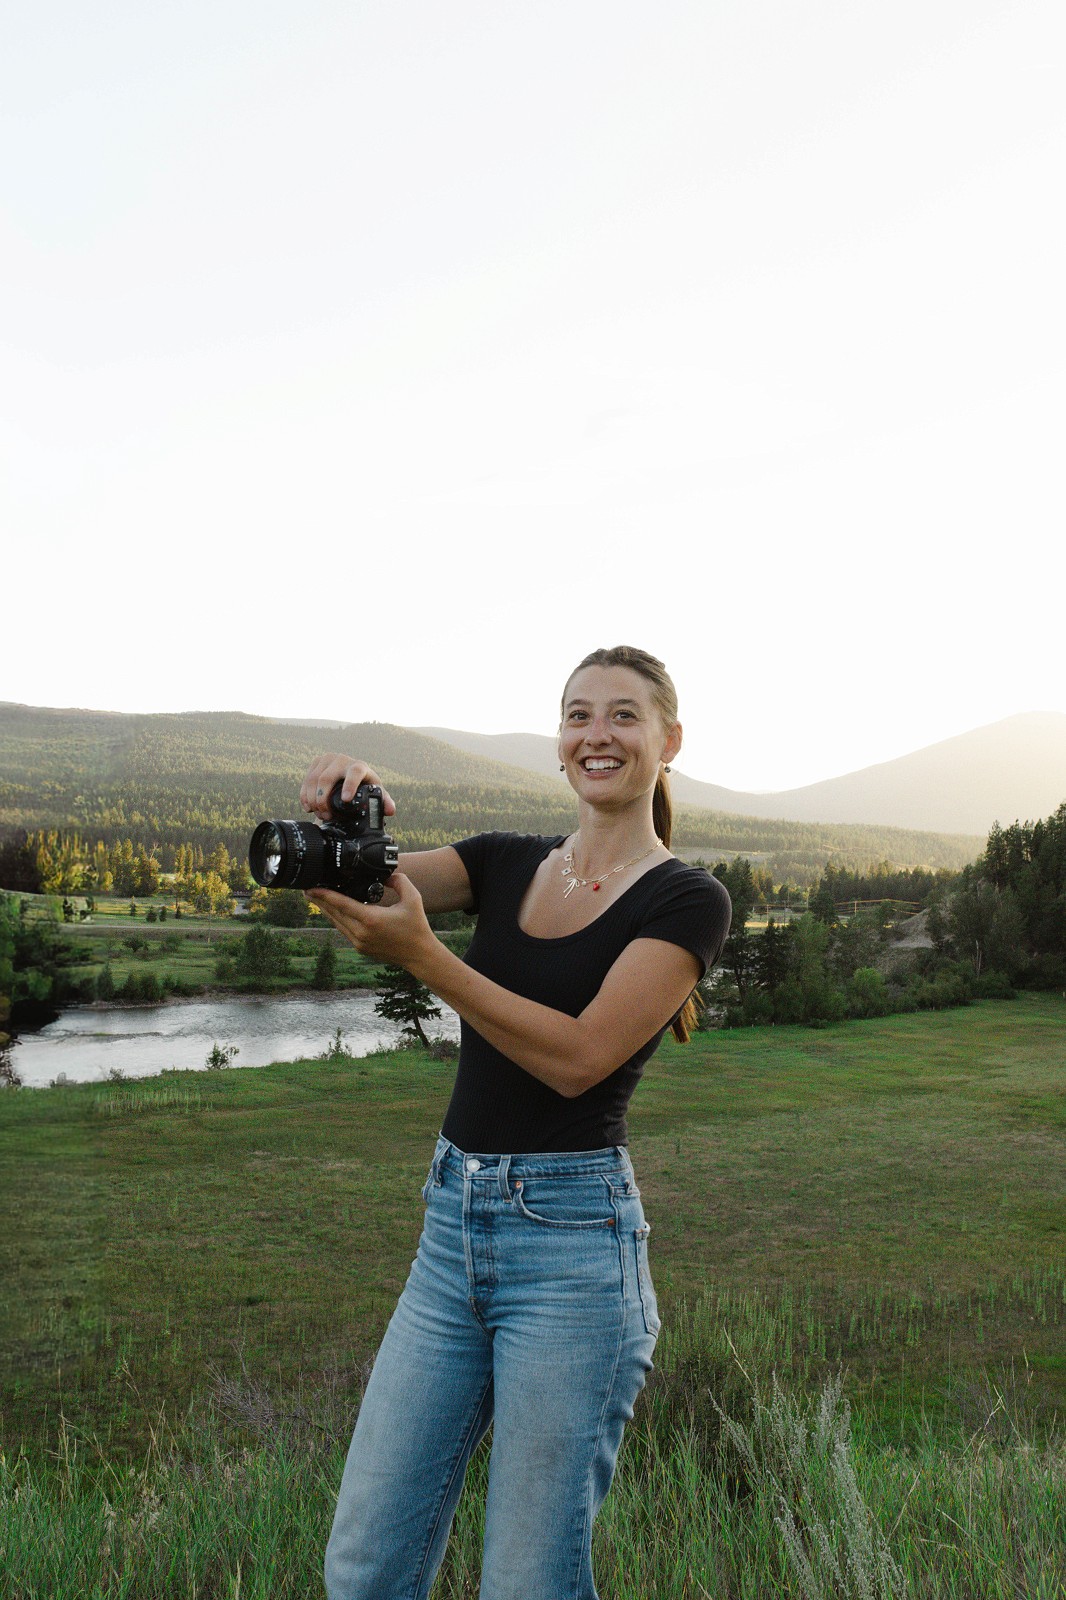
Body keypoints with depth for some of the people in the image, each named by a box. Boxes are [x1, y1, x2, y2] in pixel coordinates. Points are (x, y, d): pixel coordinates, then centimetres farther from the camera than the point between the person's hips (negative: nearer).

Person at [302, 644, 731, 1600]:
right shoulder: (505, 865, 10)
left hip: (574, 1241, -5)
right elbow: (359, 884, -2)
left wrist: (420, 954, -23)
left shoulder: (687, 900, -6)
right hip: (452, 1226, 6)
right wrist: (341, 811, -24)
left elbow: (579, 1056, -16)